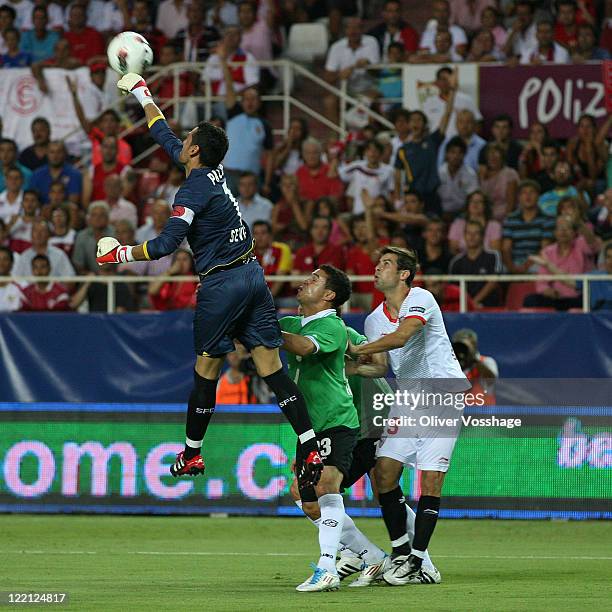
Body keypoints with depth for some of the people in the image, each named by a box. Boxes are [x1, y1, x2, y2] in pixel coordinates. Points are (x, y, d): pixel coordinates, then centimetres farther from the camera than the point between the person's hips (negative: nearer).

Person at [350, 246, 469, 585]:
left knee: (431, 479, -9)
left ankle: (415, 562, -4)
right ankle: (400, 553, 8)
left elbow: (401, 337, -27)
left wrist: (356, 350, -26)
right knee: (383, 471, -4)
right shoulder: (374, 319, 10)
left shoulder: (421, 299, -11)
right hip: (406, 400, 6)